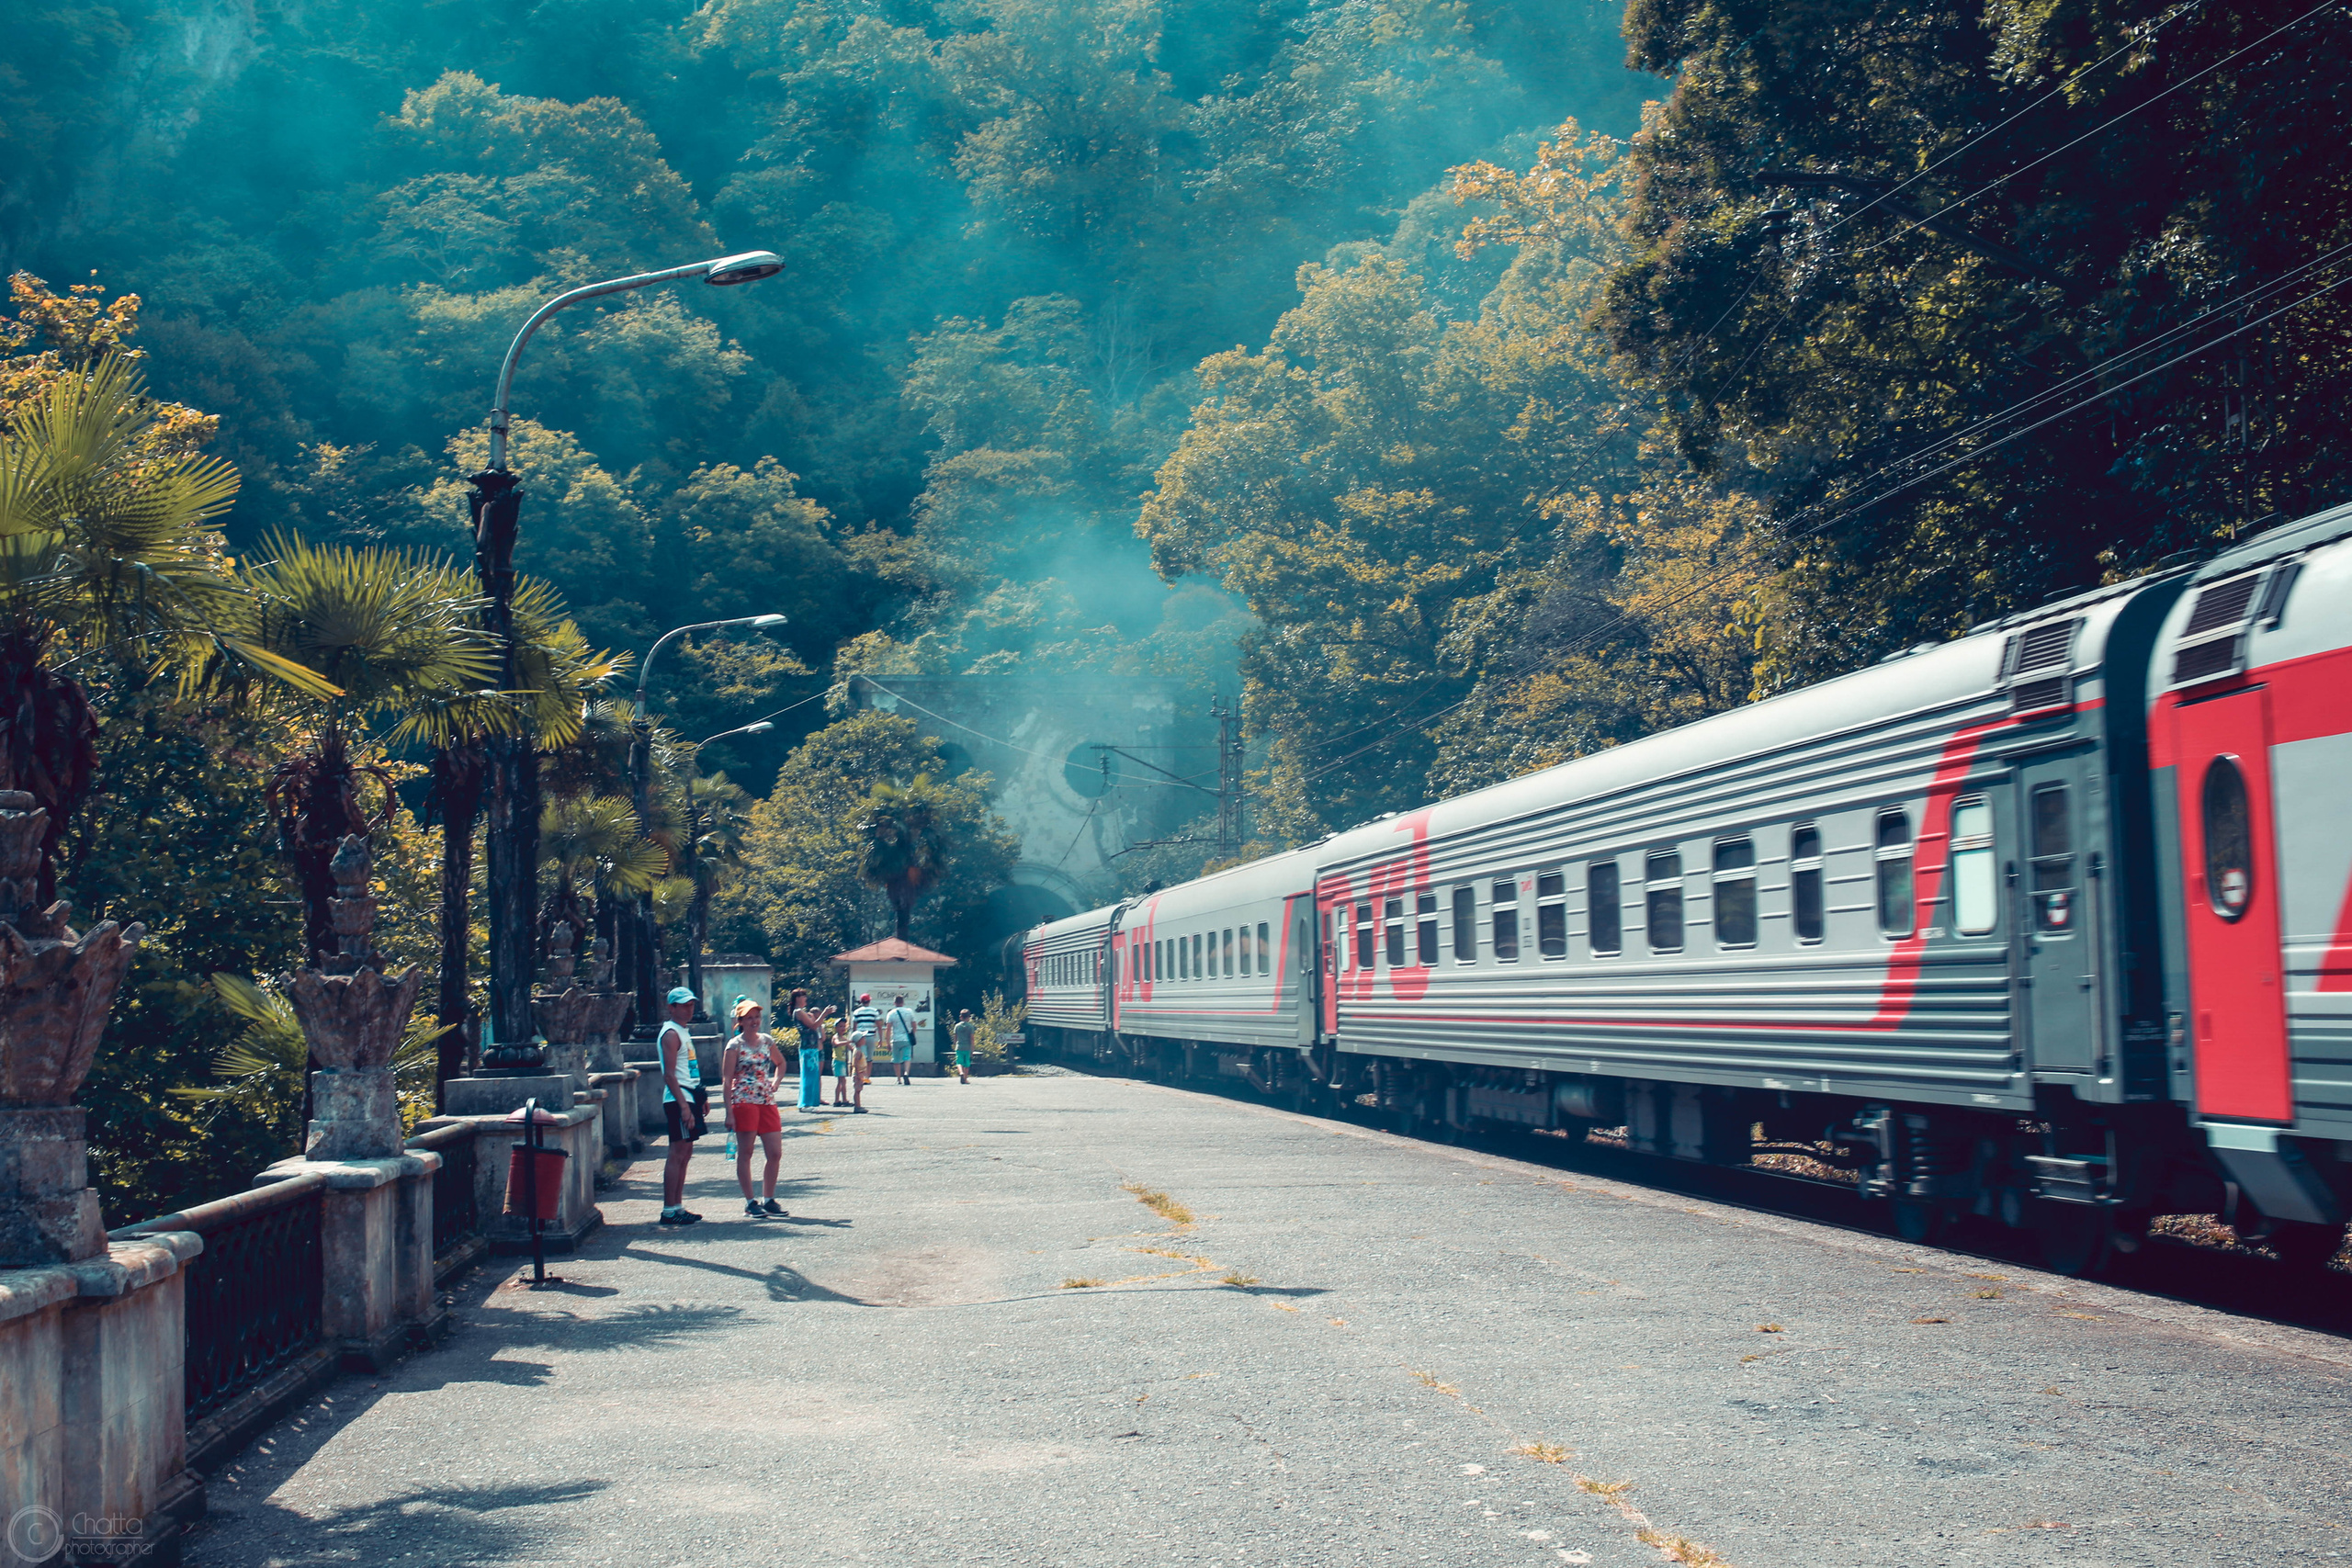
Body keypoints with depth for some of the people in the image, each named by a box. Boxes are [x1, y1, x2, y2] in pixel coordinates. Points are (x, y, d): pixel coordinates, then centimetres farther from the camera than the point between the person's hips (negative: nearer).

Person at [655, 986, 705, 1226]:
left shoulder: (683, 1032, 19)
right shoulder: (671, 1033, -12)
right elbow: (669, 1074, -19)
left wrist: (700, 1098, 23)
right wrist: (683, 1106, -25)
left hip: (688, 1098, 10)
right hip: (679, 1099, -10)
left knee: (685, 1152, 11)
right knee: (677, 1154, -10)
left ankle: (678, 1206, 15)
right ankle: (669, 1210, -8)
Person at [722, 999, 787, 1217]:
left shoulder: (767, 1041, 10)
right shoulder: (735, 1045, -4)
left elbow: (780, 1063, 29)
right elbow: (726, 1080, -6)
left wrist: (776, 1081, 7)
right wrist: (729, 1112, -12)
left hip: (767, 1101, 5)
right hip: (744, 1102, -5)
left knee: (775, 1153, 1)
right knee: (745, 1153, -1)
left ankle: (769, 1200, 13)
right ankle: (750, 1202, 6)